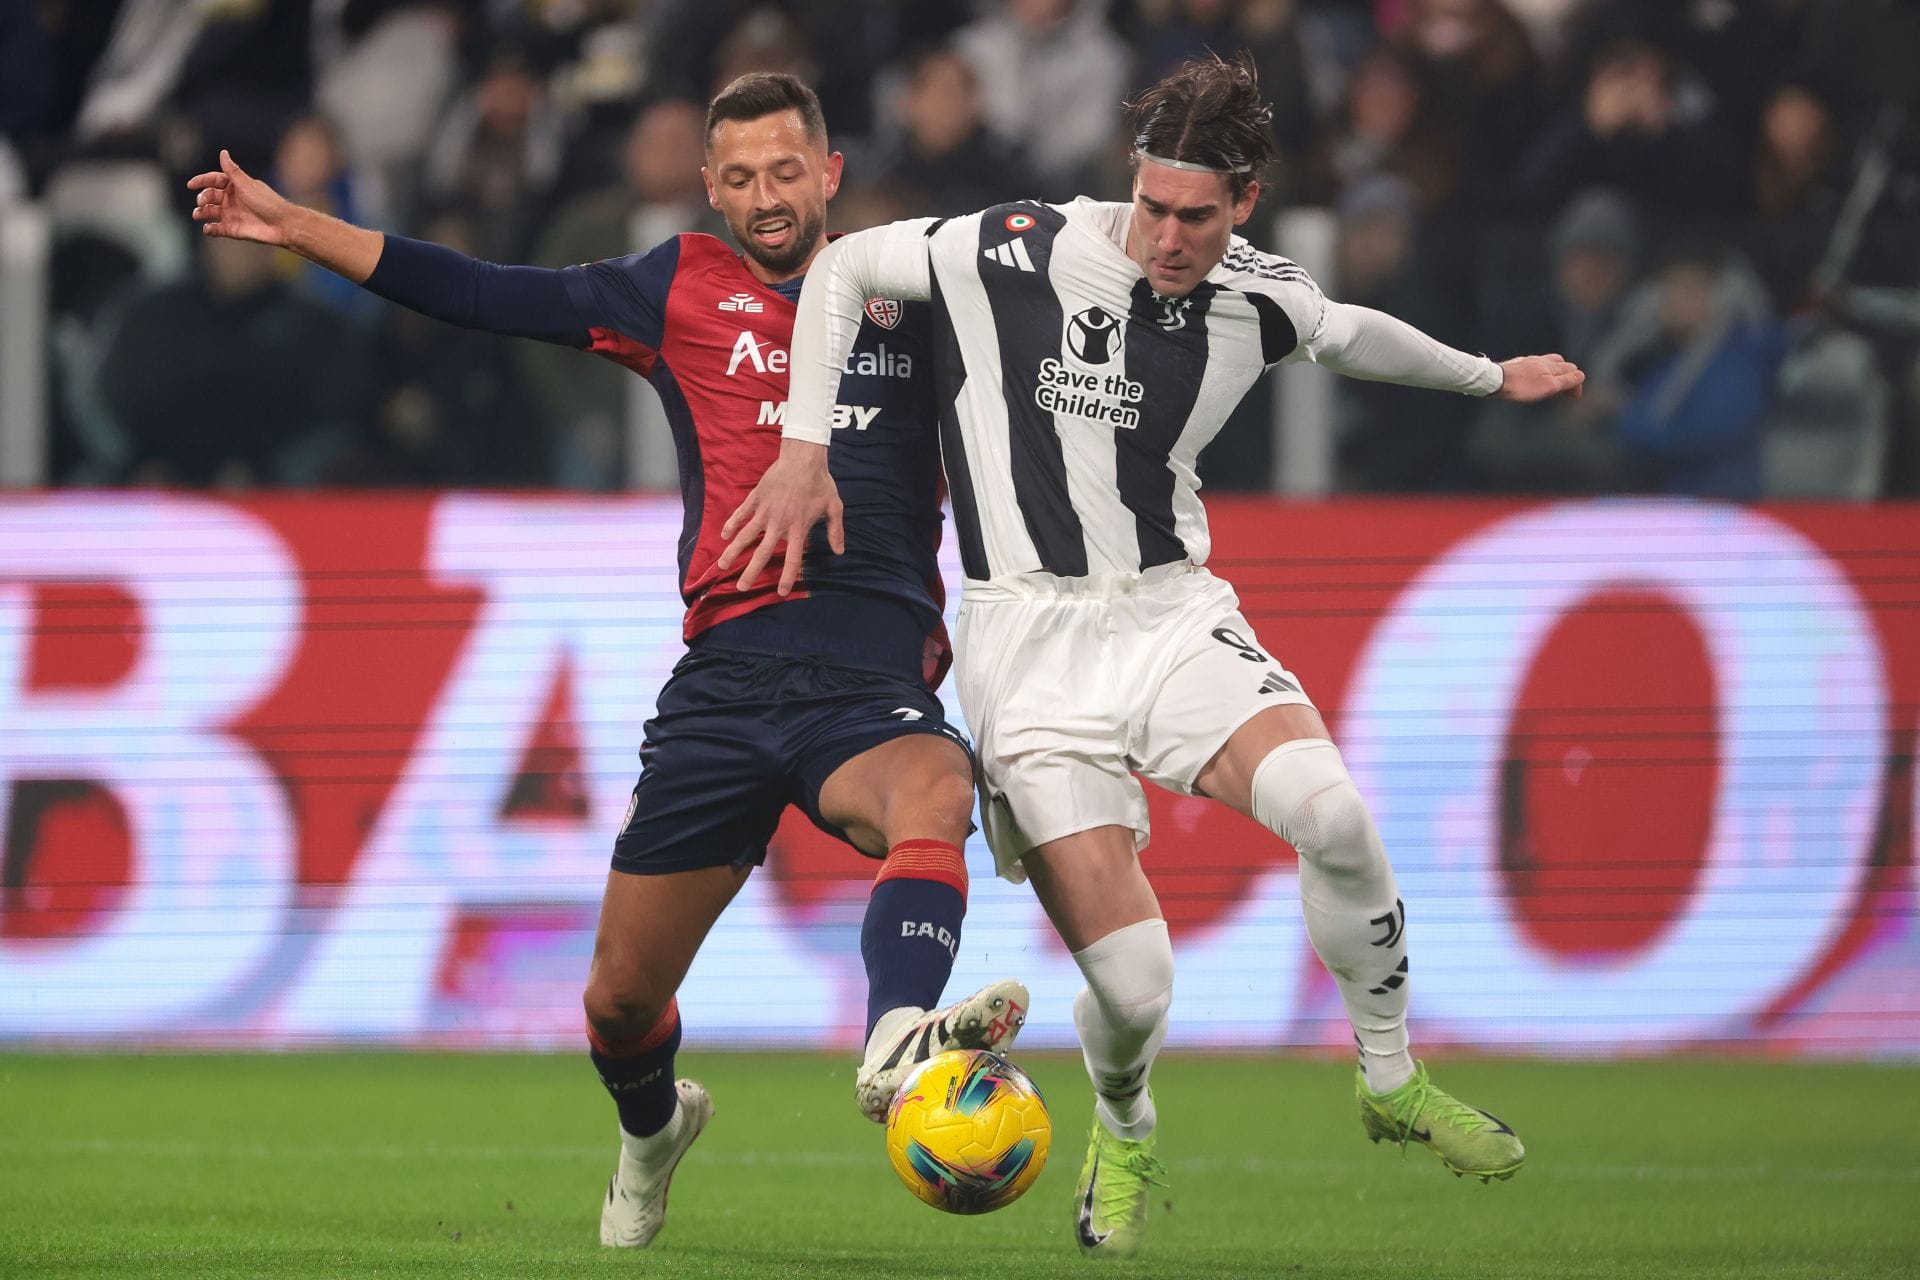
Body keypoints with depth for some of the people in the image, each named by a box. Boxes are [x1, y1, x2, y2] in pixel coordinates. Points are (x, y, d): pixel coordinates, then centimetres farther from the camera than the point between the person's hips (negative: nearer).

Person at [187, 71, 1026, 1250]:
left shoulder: (911, 292, 12)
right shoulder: (683, 291, 11)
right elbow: (485, 296, 13)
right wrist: (291, 225, 11)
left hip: (876, 671, -1)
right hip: (729, 672, 1)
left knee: (935, 793, -39)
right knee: (621, 1003, 5)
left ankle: (899, 1042, -61)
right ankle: (653, 1127, 40)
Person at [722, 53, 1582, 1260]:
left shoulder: (1260, 299, 0)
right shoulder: (1017, 254, -12)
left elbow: (1354, 335, 25)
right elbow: (842, 268, 1)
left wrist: (1490, 375, 39)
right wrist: (806, 449, -4)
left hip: (1175, 615, 3)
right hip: (1032, 643, -3)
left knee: (1331, 811, -28)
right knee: (1133, 984, -15)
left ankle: (1393, 1082, -2)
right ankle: (1125, 1135, 22)